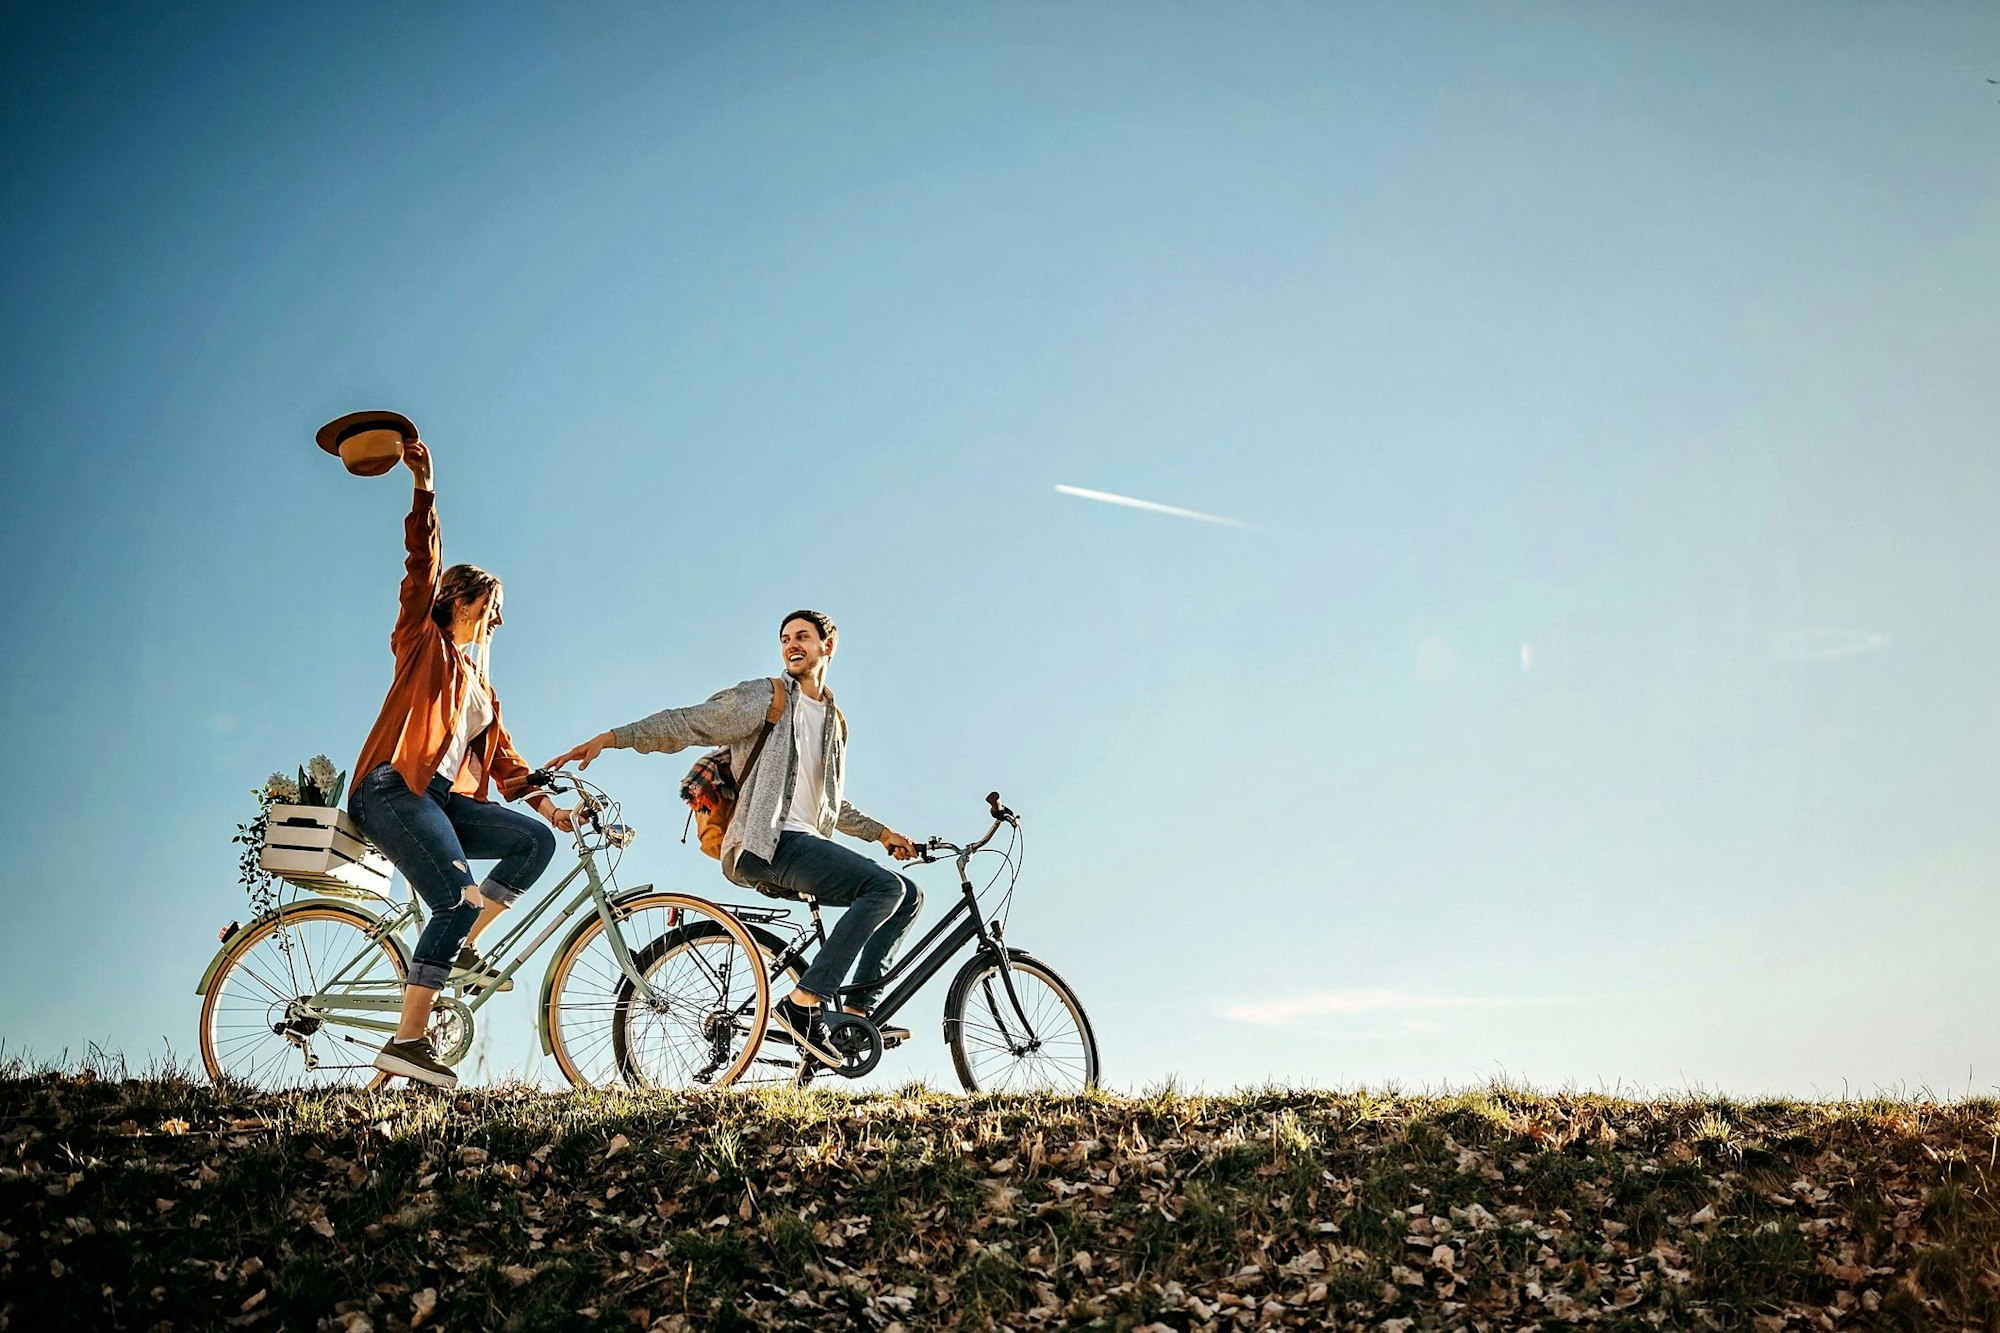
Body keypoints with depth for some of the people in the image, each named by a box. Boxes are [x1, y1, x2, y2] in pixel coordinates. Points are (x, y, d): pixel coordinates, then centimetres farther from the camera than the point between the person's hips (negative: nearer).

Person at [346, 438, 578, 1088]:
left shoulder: (479, 682, 27)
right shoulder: (425, 642, 9)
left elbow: (500, 752, 20)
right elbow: (423, 566, -2)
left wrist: (541, 796, 8)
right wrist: (423, 486, -8)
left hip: (446, 800, 7)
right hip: (393, 790, -7)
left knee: (536, 841, -10)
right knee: (460, 898, -23)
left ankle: (460, 952, -2)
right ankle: (406, 1040, -22)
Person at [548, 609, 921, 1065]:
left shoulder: (834, 723, 25)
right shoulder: (763, 697, 3)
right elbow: (686, 723, -6)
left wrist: (879, 832, 24)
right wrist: (609, 738, -18)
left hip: (805, 846, 8)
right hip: (764, 844, -8)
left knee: (909, 896, 1)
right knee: (884, 887, -25)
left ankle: (860, 1009, -2)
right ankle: (803, 1004, -28)